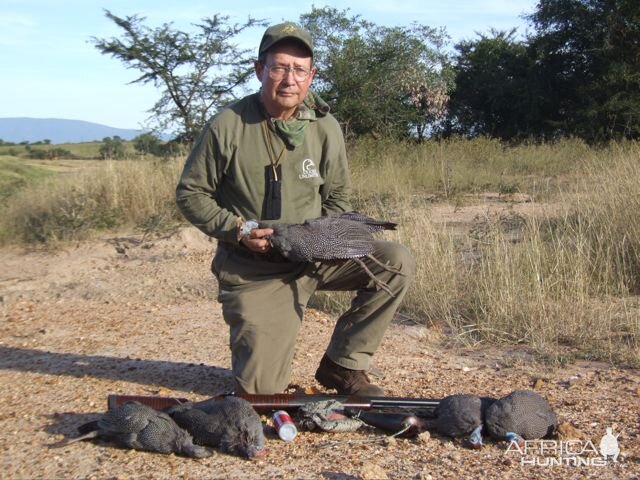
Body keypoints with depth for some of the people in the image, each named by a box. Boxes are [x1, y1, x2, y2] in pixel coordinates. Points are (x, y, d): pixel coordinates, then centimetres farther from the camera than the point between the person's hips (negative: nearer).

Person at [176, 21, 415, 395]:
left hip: (316, 257, 3)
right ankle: (263, 337, 31)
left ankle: (342, 365, -3)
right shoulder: (227, 126, -11)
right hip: (254, 270, -3)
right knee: (261, 388, -6)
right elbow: (191, 194, -4)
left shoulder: (325, 127, -2)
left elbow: (338, 196, 8)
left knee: (396, 263, -18)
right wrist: (239, 230, -18)